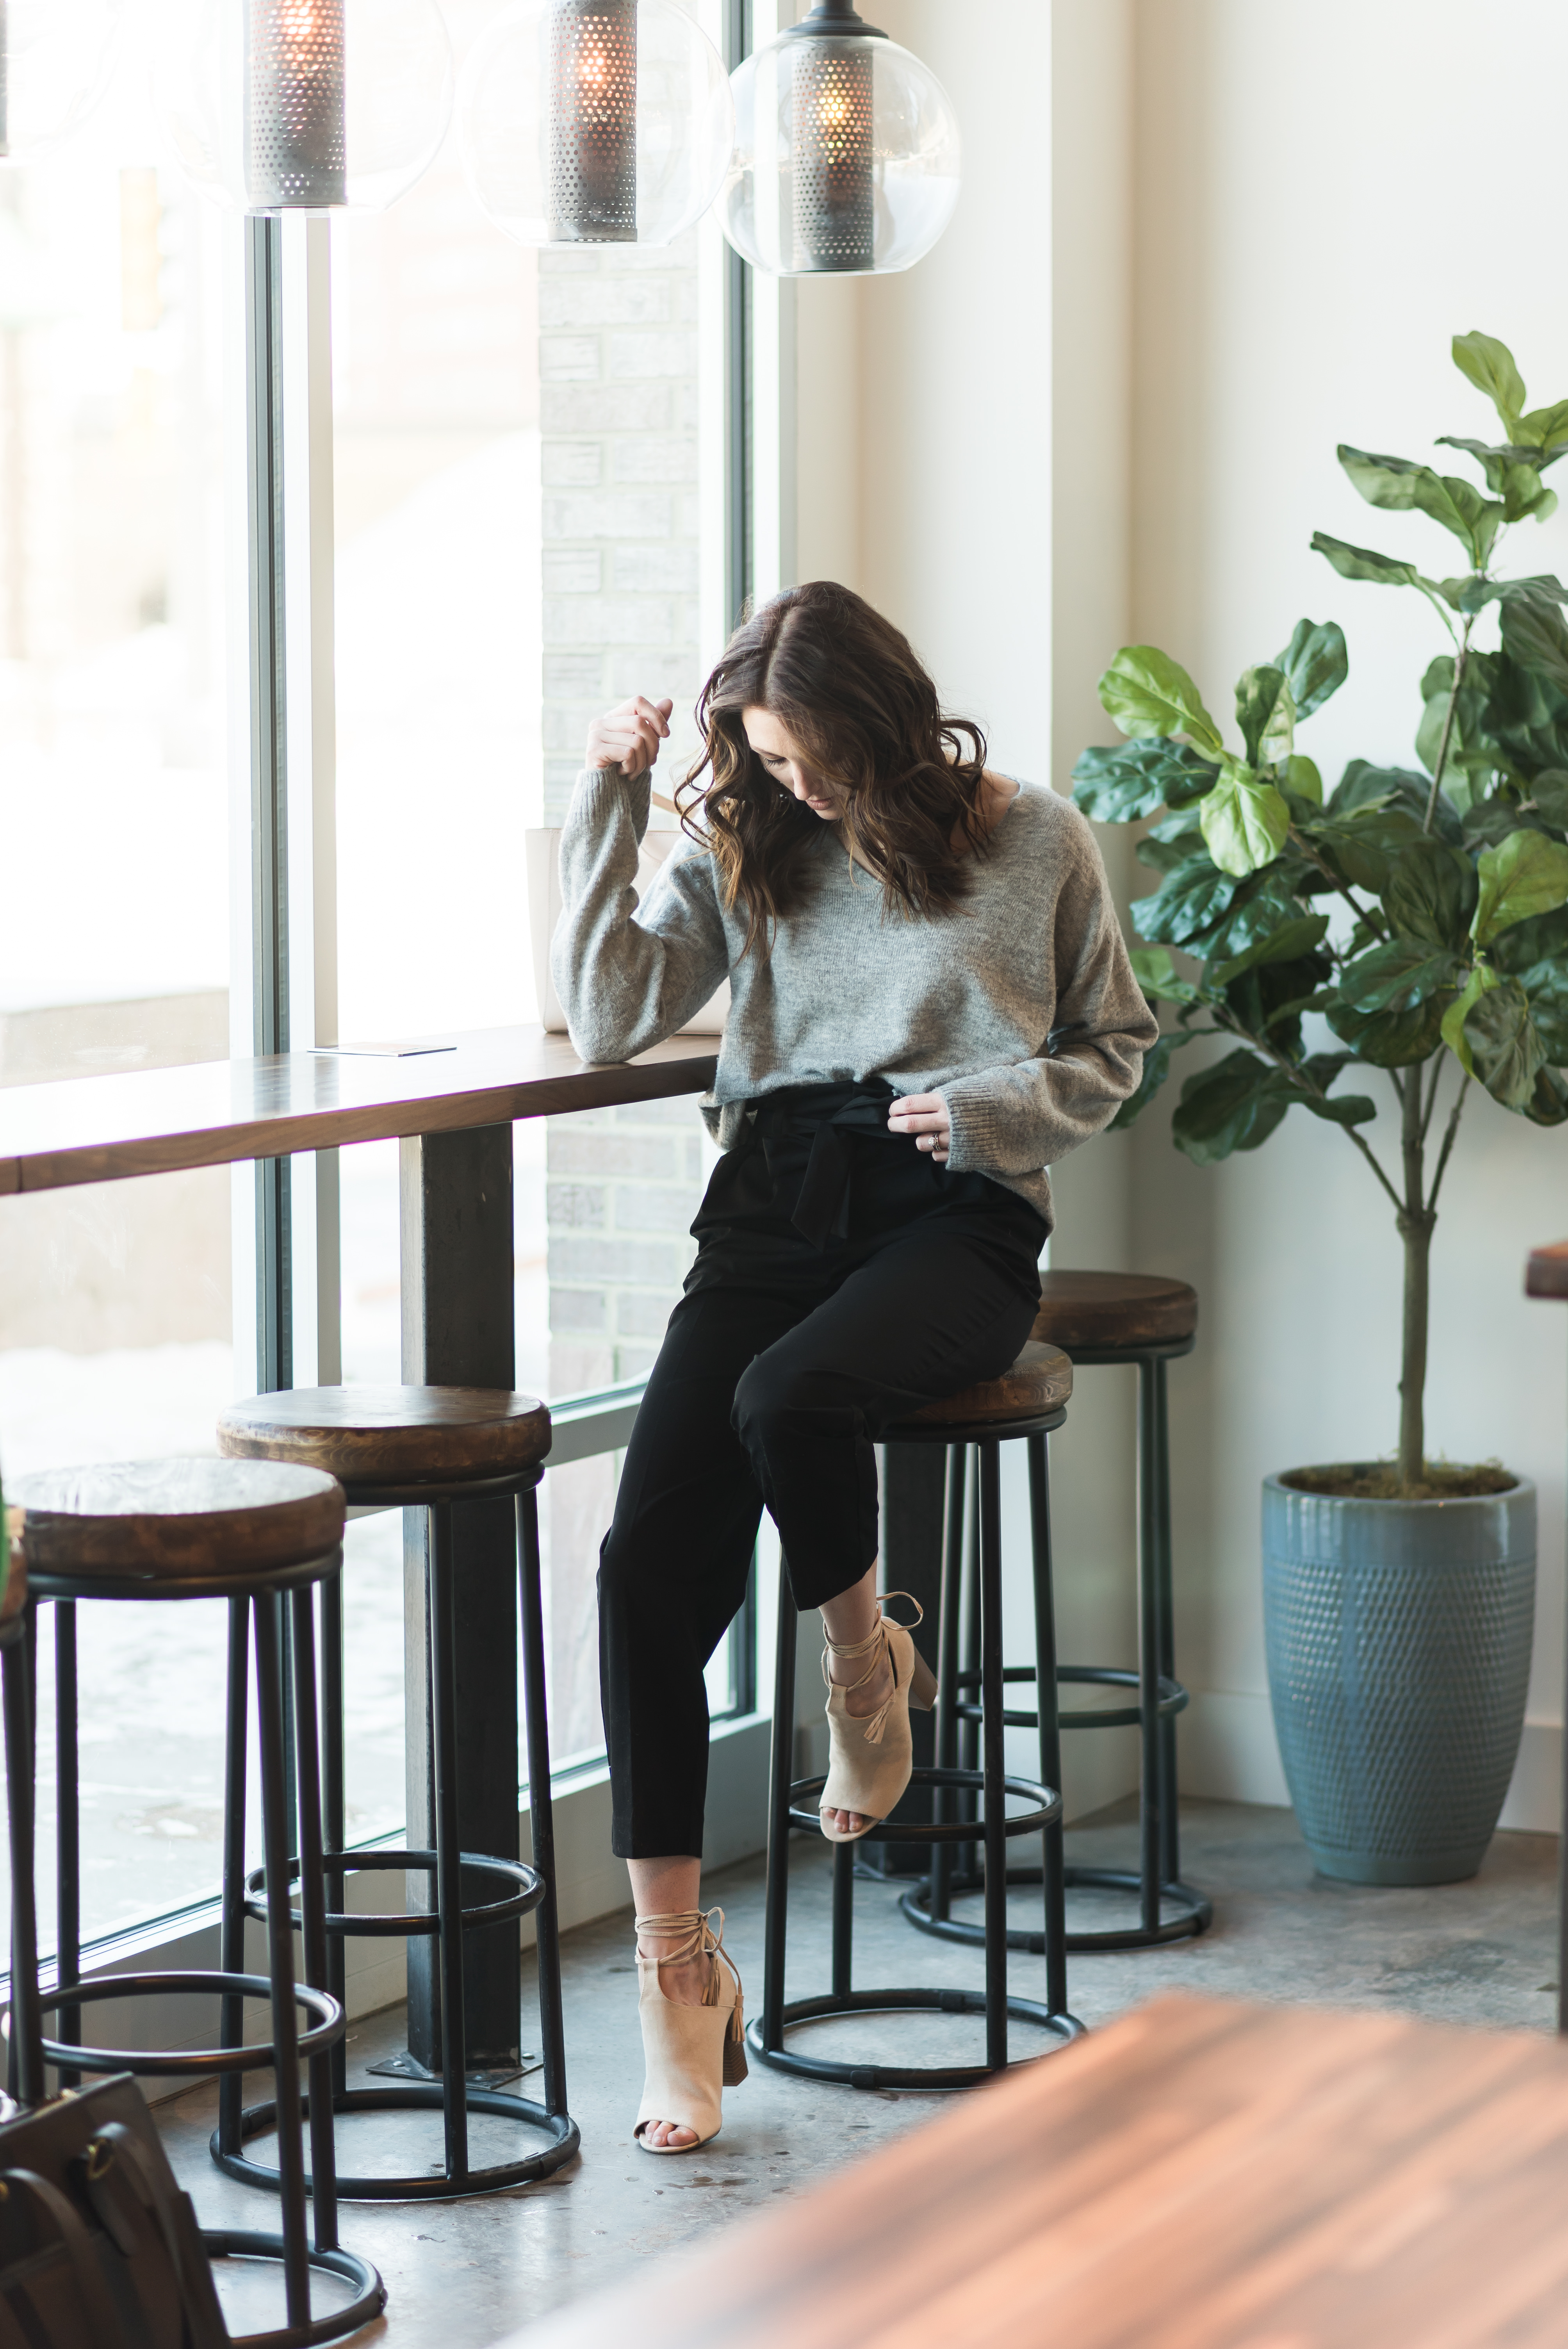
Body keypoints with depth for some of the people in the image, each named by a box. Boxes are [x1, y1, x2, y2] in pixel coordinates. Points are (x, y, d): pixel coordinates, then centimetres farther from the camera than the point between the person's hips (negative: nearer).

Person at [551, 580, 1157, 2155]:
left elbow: (1115, 1045, 14)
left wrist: (995, 1106, -6)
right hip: (775, 1197, 3)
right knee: (652, 1555, -18)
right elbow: (608, 1017, 3)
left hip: (953, 1213, -3)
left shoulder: (1035, 845, 5)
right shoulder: (743, 847, 11)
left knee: (790, 1395, -37)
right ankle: (674, 1962, -12)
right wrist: (609, 802, -2)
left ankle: (865, 1658, -2)